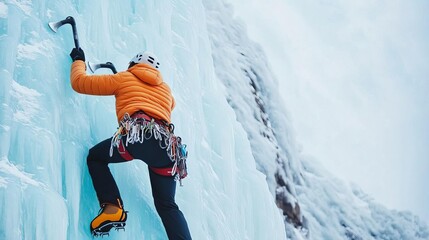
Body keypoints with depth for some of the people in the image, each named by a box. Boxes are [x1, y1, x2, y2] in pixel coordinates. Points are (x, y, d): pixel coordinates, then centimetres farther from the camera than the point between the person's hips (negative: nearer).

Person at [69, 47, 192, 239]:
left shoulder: (123, 78, 24)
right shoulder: (166, 89, 34)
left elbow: (79, 82, 26)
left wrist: (78, 60, 46)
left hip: (136, 135, -4)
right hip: (167, 146, 4)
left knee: (95, 156, 23)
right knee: (167, 205, 16)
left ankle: (112, 207, 2)